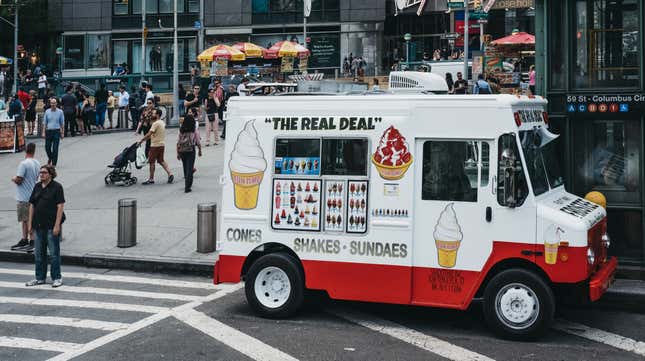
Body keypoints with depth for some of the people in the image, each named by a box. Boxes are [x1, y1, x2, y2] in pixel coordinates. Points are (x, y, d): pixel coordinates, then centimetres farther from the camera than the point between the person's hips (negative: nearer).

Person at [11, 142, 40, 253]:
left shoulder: (24, 164, -19)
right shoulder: (37, 164, 6)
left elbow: (18, 180, -20)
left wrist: (13, 179, 3)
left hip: (24, 197, -8)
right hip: (32, 195, 8)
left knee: (28, 220, -4)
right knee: (25, 219, 18)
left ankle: (33, 241, -2)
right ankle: (24, 240, 25)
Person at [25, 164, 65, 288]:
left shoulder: (57, 187, -8)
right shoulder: (37, 187, 10)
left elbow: (60, 206, -12)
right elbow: (32, 205, 13)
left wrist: (57, 225, -18)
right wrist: (30, 223, 7)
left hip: (52, 225, -6)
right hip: (39, 225, 6)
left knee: (54, 253, 0)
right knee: (38, 253, 12)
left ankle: (57, 278, 10)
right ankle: (40, 278, 22)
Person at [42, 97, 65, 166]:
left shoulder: (60, 112, 0)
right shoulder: (47, 111, 4)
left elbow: (62, 123, 4)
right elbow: (44, 122, 7)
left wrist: (62, 133, 1)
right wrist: (43, 132, 1)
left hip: (56, 131, -2)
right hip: (48, 131, 2)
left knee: (55, 149, -4)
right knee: (47, 147, 5)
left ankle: (54, 163, 4)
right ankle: (50, 158, 35)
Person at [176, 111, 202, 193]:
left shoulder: (181, 131, -2)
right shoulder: (194, 132, -9)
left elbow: (178, 143, 0)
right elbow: (198, 143, -5)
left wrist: (178, 153, 8)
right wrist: (200, 151, 12)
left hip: (182, 151, 3)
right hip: (191, 151, -3)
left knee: (185, 168, 18)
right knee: (189, 169, -2)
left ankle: (187, 184, 34)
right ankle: (187, 187, -8)